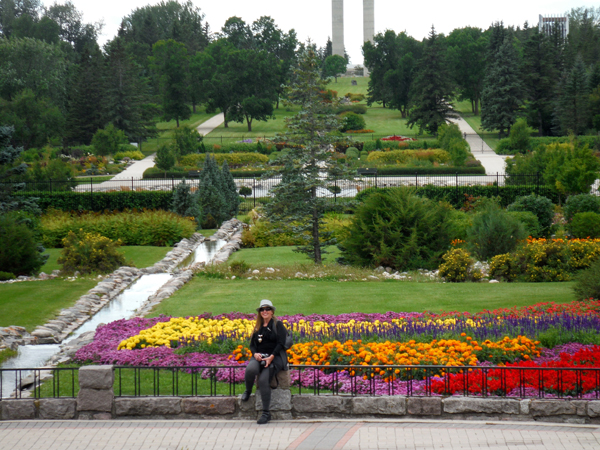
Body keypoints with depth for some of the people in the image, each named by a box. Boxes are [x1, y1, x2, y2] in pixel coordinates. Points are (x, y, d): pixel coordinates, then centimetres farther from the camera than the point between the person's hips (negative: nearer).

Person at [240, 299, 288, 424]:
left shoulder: (278, 325, 7)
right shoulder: (258, 327, 22)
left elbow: (281, 343, -3)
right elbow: (252, 344, 18)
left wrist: (271, 357, -16)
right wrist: (255, 353, -6)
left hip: (275, 357, -4)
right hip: (259, 356, 4)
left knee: (264, 380, -27)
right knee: (250, 369, -33)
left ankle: (266, 413, -19)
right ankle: (248, 391, -2)